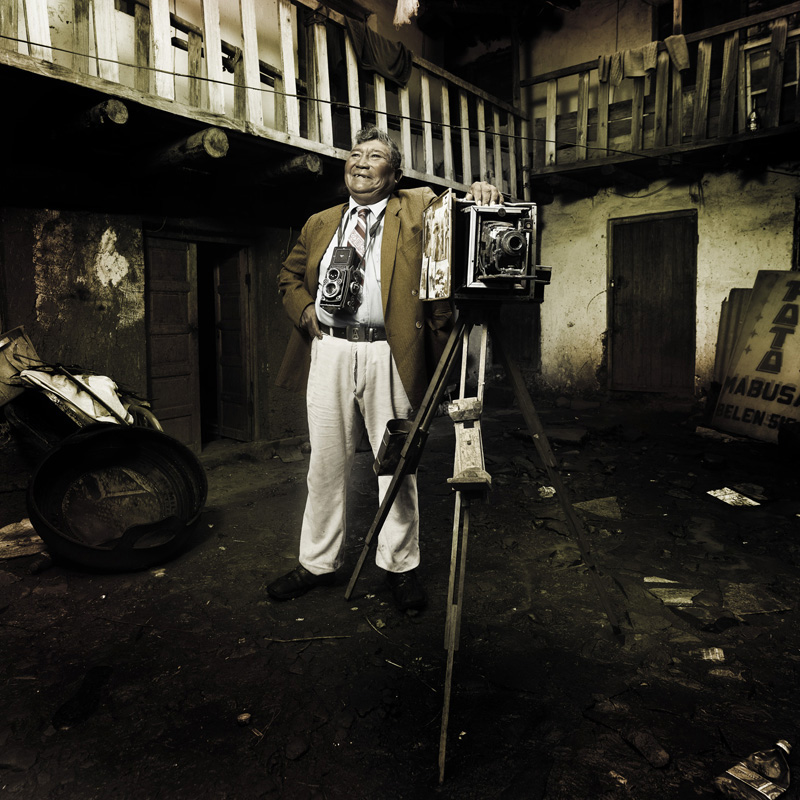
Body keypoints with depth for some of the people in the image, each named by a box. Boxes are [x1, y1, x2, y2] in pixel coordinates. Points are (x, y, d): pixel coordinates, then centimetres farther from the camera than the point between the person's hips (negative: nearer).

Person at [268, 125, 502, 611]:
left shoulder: (420, 208, 11)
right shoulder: (320, 223, 21)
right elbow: (290, 276, 25)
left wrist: (483, 200, -21)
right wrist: (306, 311, 5)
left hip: (389, 355, -3)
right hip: (328, 351, 3)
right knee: (326, 462, 9)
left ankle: (401, 566, 20)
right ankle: (318, 563, 23)